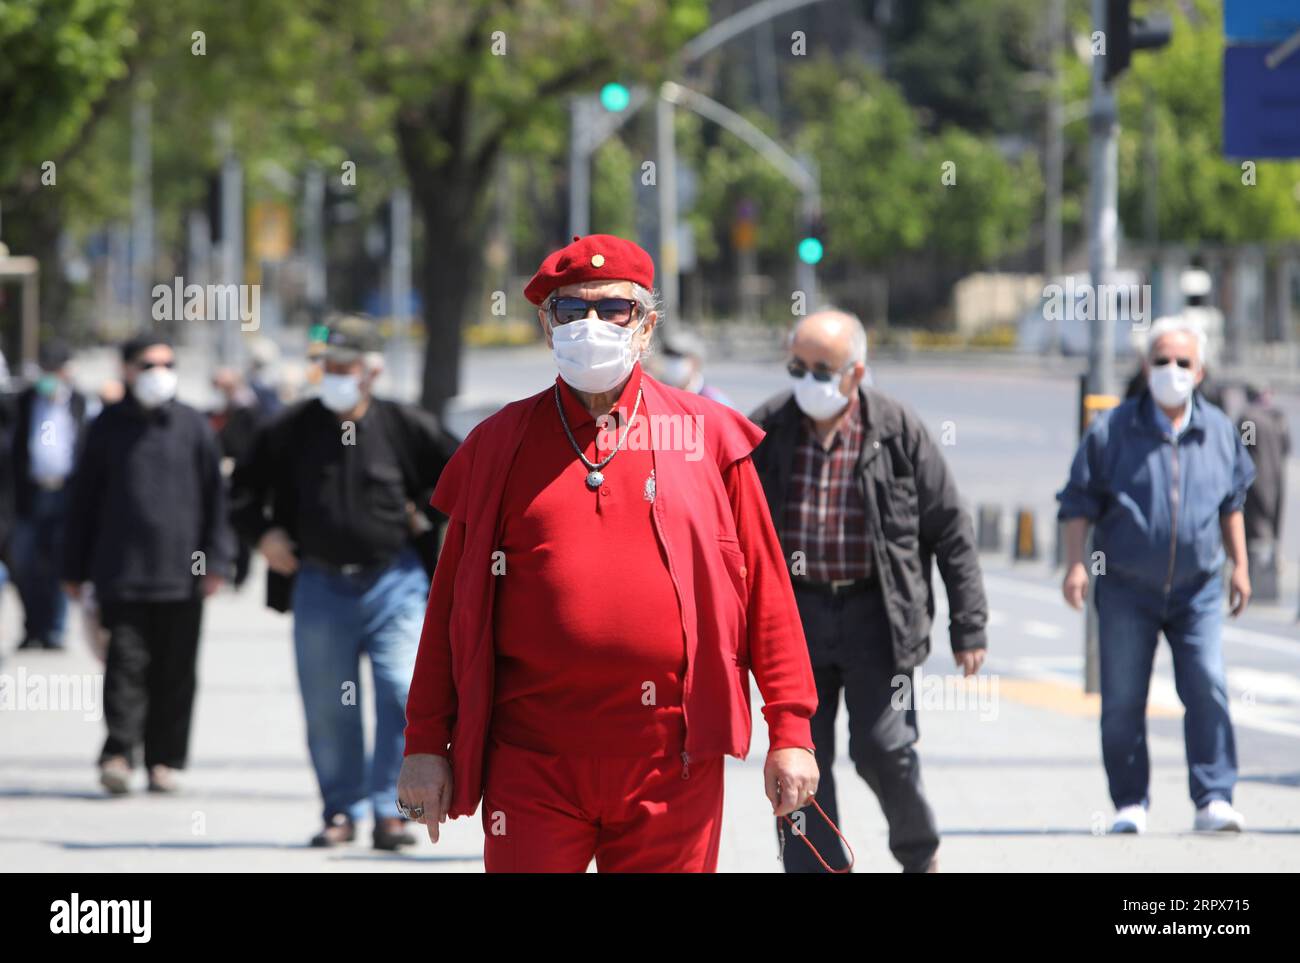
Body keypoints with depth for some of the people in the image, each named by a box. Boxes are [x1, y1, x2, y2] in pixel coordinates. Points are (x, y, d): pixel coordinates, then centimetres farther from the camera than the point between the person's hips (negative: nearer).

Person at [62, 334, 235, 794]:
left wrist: (216, 558, 0)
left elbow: (215, 497, 8)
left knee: (175, 671, 4)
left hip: (181, 574, 1)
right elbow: (84, 499, 10)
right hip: (121, 573, -1)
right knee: (126, 662, -10)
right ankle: (117, 753, -12)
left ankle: (164, 760, 10)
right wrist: (75, 567, 9)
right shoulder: (108, 427, 7)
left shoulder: (193, 427, 7)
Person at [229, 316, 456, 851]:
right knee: (327, 709, 6)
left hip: (394, 584, -2)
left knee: (403, 696, -12)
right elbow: (244, 485, 15)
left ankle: (389, 810, -6)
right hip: (320, 586, 2)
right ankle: (342, 810, 18)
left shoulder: (404, 426, -2)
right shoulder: (291, 429, 2)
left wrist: (439, 525, 5)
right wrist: (261, 532, 2)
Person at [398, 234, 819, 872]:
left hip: (671, 762, 0)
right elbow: (452, 600, 10)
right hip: (532, 765, 0)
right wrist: (426, 744, 6)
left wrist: (789, 730, 1)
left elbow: (765, 590, 7)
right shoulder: (499, 444, 8)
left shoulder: (707, 435, 7)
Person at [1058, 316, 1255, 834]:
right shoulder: (1112, 430, -3)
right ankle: (1130, 804, 11)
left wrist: (1239, 564, 18)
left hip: (1197, 589, 1)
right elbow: (1079, 501, 1)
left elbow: (1231, 502, 18)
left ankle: (1213, 799, -11)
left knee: (1208, 689, -13)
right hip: (1126, 590, -1)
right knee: (1123, 701, 1)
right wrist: (1075, 563, -9)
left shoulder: (1218, 431, 5)